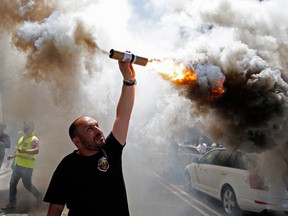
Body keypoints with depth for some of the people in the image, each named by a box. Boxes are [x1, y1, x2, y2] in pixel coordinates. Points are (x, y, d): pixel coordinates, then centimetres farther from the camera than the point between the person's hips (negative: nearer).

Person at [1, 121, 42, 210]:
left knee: (27, 184, -2)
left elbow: (36, 151, -26)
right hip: (17, 165, 8)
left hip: (27, 167, -8)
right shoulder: (21, 138, 17)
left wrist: (24, 151, -38)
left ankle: (38, 195, 24)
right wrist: (12, 156, 12)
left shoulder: (34, 139, -9)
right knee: (12, 183, 5)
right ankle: (12, 203, 14)